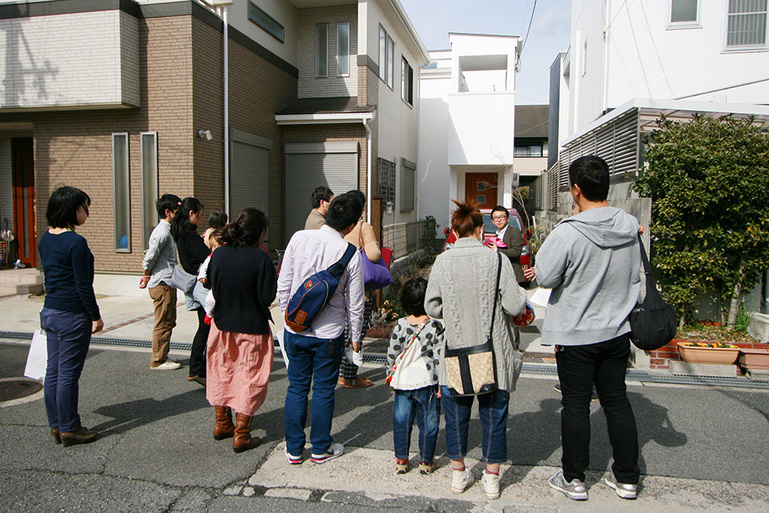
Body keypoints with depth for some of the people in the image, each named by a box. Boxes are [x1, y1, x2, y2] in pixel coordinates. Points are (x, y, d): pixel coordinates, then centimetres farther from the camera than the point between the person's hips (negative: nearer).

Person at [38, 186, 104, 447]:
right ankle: (69, 430, 14)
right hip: (72, 315, -9)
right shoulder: (75, 242, -18)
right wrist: (96, 316, -9)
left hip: (49, 311, 9)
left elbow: (51, 276, 15)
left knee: (53, 371, 14)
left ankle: (56, 426, 25)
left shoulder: (45, 240, 8)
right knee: (68, 374, 1)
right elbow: (83, 285, -18)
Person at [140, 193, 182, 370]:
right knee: (163, 323, -2)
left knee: (168, 321, 16)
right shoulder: (162, 232, -18)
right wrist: (147, 275, -4)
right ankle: (158, 361, 8)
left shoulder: (168, 230, 15)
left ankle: (163, 356, 26)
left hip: (168, 284, 10)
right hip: (162, 284, -10)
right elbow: (149, 258, -20)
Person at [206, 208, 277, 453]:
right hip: (252, 328, -5)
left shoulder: (219, 254, -5)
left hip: (222, 325, 5)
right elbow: (268, 297, -17)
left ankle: (222, 424, 36)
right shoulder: (260, 258, -19)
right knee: (249, 378, 8)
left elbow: (211, 287, 5)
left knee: (222, 373, 21)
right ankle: (241, 435, 14)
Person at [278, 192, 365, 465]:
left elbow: (283, 284, -2)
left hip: (295, 329, 3)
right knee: (323, 390, 13)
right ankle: (321, 449, 28)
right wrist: (355, 336, 8)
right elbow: (355, 303, -7)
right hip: (329, 334, -2)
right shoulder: (351, 254, -14)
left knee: (297, 387, 15)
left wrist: (288, 316, 13)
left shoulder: (299, 238, -8)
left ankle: (293, 449, 27)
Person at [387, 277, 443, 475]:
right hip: (427, 382, -2)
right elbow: (439, 356, -10)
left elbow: (392, 353, 1)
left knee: (401, 421, 14)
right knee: (428, 422, 11)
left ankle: (401, 460, 24)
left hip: (402, 383, 2)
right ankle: (426, 462, 22)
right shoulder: (436, 326, -10)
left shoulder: (400, 325, -4)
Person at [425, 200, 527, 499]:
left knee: (457, 415, 16)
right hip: (493, 353, -1)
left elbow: (431, 307, -2)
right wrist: (520, 293, 9)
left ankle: (458, 474, 30)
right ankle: (491, 478, 25)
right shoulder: (497, 260, -11)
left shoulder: (442, 262, -6)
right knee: (494, 415, 14)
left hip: (456, 353, 1)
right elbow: (515, 306, -13)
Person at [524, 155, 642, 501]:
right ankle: (627, 478, 28)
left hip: (576, 334, -5)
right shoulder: (630, 227, -2)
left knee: (576, 405, 8)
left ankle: (573, 479, 22)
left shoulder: (568, 232, -22)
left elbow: (544, 277, -17)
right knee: (617, 401, 16)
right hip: (617, 330, 5)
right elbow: (634, 278, 10)